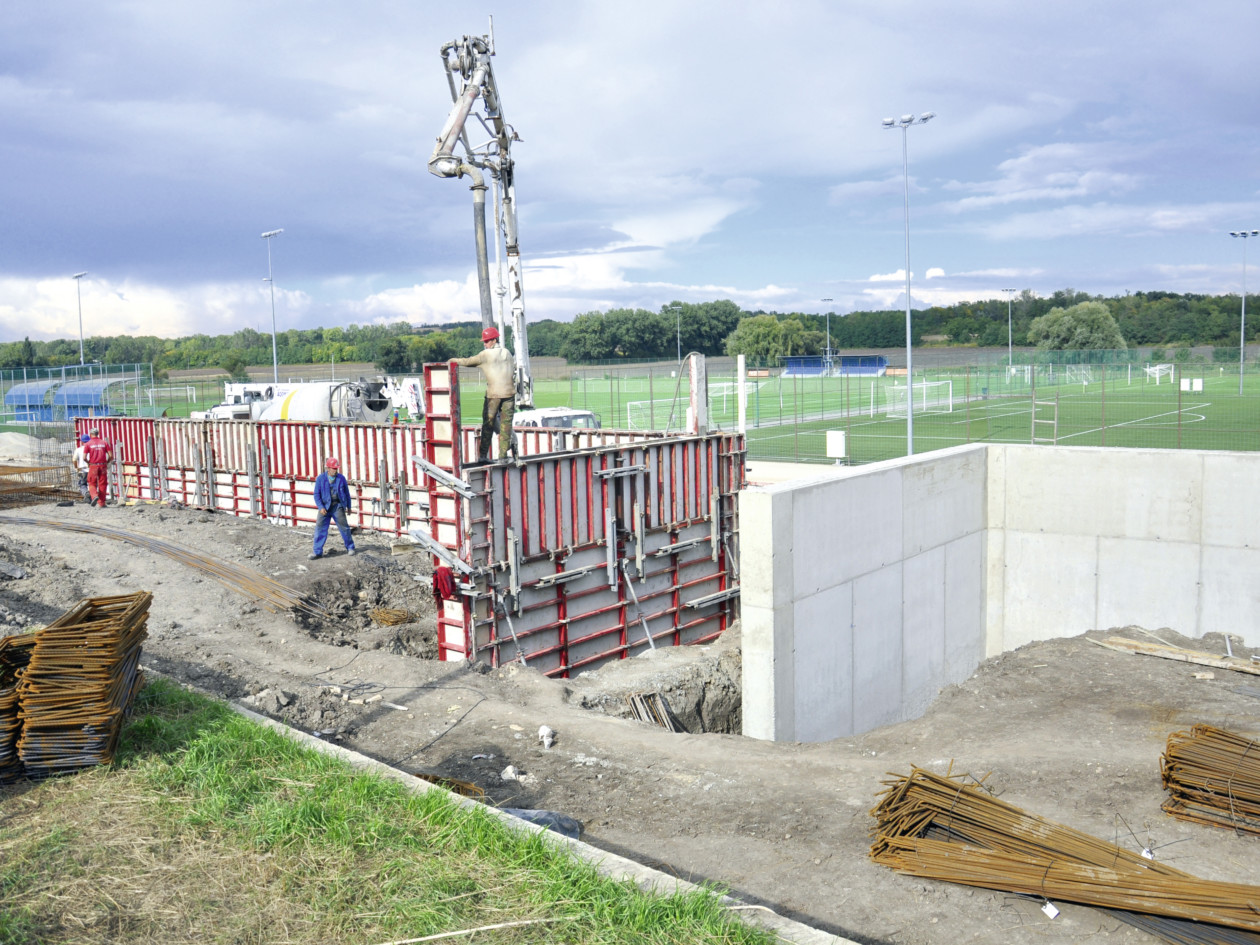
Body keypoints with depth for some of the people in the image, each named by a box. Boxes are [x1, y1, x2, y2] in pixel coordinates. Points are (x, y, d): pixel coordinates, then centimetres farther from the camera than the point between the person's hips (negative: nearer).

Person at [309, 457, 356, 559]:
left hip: (338, 506, 0)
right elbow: (317, 494, 1)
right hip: (325, 506, 0)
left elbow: (346, 493, 13)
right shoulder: (321, 478, 1)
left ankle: (350, 548, 15)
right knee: (320, 528, -2)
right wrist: (321, 507, -10)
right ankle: (317, 552, 4)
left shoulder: (341, 478, 4)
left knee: (344, 527, 0)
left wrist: (348, 506, 14)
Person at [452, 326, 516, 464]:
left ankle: (483, 455, 3)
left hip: (493, 394, -3)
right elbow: (513, 370, 13)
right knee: (506, 424, 4)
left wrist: (454, 360, 12)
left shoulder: (486, 354, -4)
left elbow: (468, 362, -4)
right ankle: (503, 455, 1)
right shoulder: (507, 353, 12)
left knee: (488, 424, 4)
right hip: (509, 392, 4)